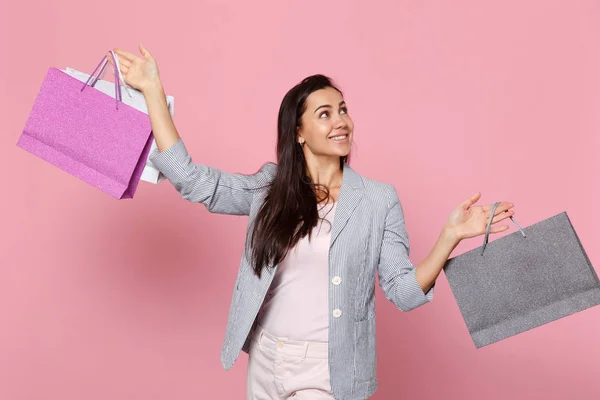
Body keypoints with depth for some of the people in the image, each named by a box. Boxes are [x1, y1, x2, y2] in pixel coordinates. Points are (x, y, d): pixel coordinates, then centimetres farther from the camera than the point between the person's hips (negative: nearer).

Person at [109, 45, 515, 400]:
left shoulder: (378, 199, -6)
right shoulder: (269, 187, -1)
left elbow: (404, 291, -7)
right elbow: (189, 178, -5)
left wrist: (450, 235, -22)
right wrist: (153, 91, -6)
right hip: (265, 361, 3)